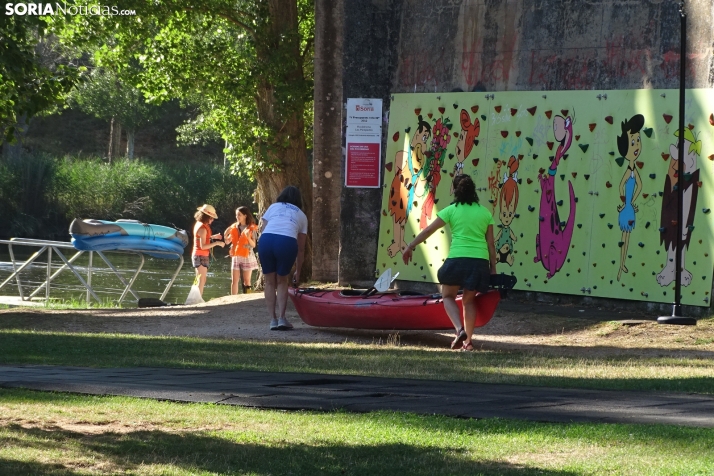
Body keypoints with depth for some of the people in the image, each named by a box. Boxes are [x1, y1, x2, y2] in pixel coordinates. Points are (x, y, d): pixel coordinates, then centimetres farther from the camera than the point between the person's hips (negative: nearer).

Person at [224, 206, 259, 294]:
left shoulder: (251, 228, -2)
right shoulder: (234, 227, 9)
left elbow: (253, 245, -5)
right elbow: (227, 242, 10)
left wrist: (248, 237, -23)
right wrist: (225, 235, -10)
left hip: (247, 257, -3)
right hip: (236, 256, 3)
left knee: (246, 281, 0)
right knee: (234, 281, -1)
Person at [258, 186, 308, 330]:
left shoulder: (273, 207, 28)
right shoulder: (301, 215, 28)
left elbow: (262, 229, 14)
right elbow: (301, 248, 27)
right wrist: (298, 271, 34)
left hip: (266, 240, 0)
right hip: (287, 242, 0)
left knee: (270, 282, 16)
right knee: (282, 281, 19)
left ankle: (273, 320, 11)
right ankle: (281, 318, 7)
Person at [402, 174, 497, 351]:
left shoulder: (452, 210, 1)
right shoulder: (485, 213, 9)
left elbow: (428, 230, 3)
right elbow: (490, 243, 8)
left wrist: (410, 246, 12)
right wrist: (493, 268, 13)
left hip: (457, 259, -3)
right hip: (480, 261, 3)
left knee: (448, 296, 15)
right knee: (469, 300, 19)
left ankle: (460, 329, -9)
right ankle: (468, 341, 14)